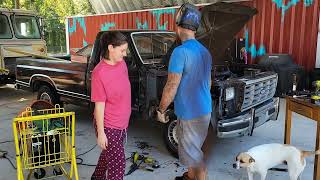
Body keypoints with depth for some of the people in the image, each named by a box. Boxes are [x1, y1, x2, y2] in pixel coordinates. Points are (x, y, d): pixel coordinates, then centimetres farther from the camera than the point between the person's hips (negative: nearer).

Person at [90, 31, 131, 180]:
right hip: (108, 126, -7)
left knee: (108, 154, 25)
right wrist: (100, 132, -15)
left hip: (122, 123, 7)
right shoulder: (99, 73, -23)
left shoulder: (121, 63, -1)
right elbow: (99, 105, -19)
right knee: (118, 163, 2)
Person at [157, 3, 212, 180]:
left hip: (190, 113, -9)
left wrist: (161, 110, -9)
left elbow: (171, 86, -21)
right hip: (205, 110, 9)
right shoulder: (205, 51, 8)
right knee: (192, 148, 25)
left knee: (194, 154, 5)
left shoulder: (181, 51, -20)